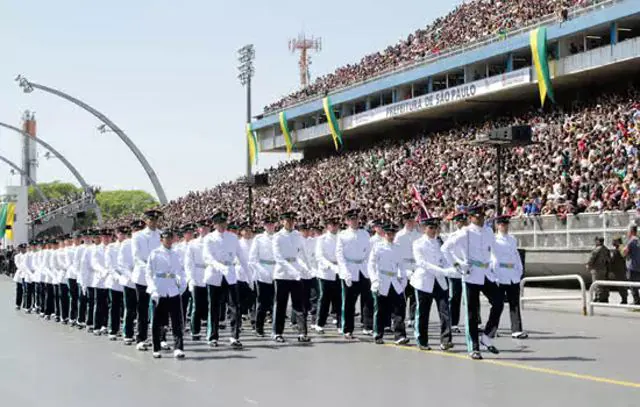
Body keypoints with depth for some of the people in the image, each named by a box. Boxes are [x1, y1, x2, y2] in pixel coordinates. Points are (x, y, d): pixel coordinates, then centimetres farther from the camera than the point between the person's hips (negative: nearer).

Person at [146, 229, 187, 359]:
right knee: (158, 322, 4)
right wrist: (153, 290, -11)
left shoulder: (175, 254, 11)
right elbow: (148, 273, -2)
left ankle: (178, 348, -8)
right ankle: (156, 349, 14)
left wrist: (183, 284, 2)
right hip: (159, 292, -3)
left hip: (173, 291, 3)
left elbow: (180, 271, 17)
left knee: (177, 321, -6)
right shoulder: (155, 253, -1)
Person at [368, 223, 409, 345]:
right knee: (381, 312, 3)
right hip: (381, 285, -3)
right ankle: (378, 336, 15)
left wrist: (403, 278, 8)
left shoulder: (398, 249, 13)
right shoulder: (378, 247, 1)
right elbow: (371, 265, -2)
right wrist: (375, 280, -12)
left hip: (396, 284, 3)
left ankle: (399, 336, -9)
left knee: (399, 310, -8)